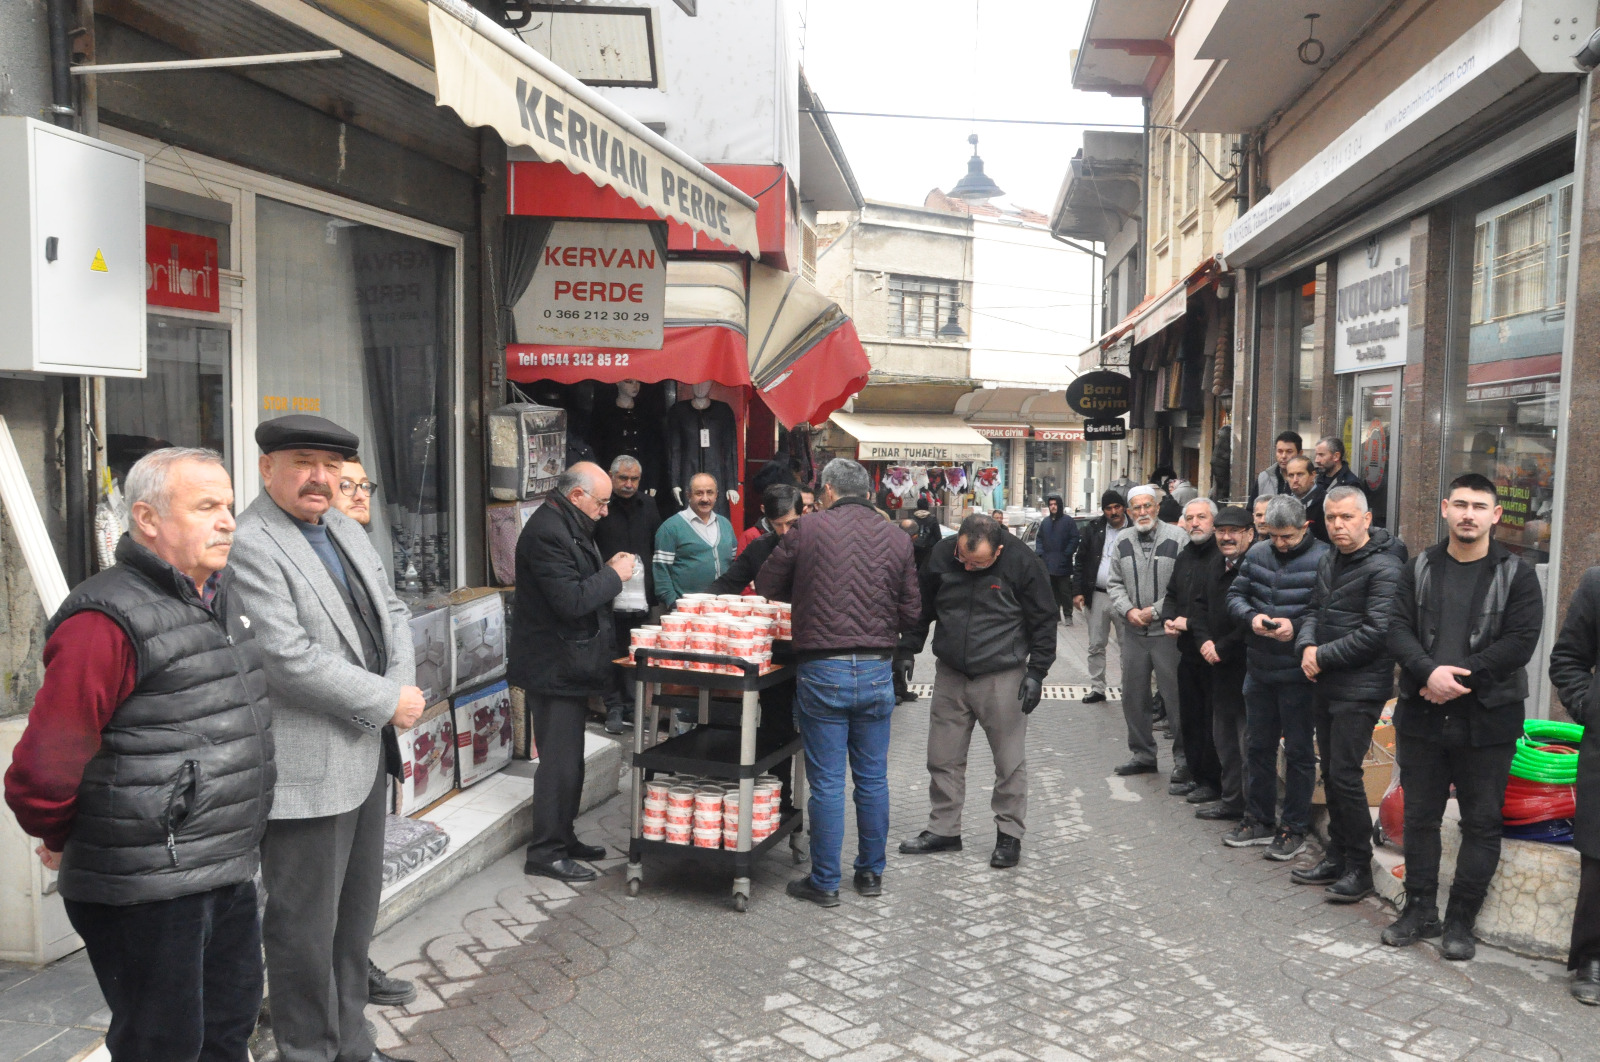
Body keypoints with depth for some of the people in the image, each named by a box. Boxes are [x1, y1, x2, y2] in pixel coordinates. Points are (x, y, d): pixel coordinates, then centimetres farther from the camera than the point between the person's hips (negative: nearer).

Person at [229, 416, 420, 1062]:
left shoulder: (347, 530, 11)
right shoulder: (249, 545, -16)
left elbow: (391, 612, 13)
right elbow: (291, 659, -23)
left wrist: (401, 687, -5)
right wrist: (389, 702, -15)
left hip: (365, 752, 9)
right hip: (308, 767, -9)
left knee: (356, 912, 19)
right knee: (306, 925, 6)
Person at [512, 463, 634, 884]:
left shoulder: (567, 527, 13)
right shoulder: (547, 533, -21)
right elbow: (571, 601, -27)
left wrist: (607, 571, 6)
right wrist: (613, 575, -16)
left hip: (566, 665, 11)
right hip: (553, 668, -11)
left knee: (567, 758, 18)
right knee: (560, 761, -4)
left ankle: (563, 837, 30)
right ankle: (546, 852, 6)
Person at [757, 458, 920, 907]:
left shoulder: (808, 529, -5)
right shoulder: (897, 538, 2)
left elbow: (766, 587, 6)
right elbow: (911, 612, 6)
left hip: (822, 671, -3)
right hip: (877, 672, 3)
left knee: (827, 782, 5)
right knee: (873, 778, 14)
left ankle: (825, 882, 15)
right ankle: (871, 873, 27)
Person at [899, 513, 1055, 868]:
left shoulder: (1022, 562, -13)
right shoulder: (941, 554, -4)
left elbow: (1044, 620, -5)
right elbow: (923, 607, 10)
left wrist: (1036, 672, -8)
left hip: (1002, 676, -4)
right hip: (949, 675, 4)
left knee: (1009, 760, 5)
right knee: (943, 758, 10)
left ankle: (1009, 833, 19)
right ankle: (943, 829, 23)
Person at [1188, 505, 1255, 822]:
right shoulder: (1216, 564, 12)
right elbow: (1200, 605, 19)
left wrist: (1222, 648, -14)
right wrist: (1204, 640, 2)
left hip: (1247, 667, -9)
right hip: (1220, 666, 9)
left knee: (1248, 742, -4)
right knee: (1223, 736, 17)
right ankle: (1231, 799, 30)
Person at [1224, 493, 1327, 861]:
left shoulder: (1322, 559, -12)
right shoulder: (1257, 553, 5)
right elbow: (1235, 595, 9)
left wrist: (1297, 627, -26)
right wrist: (1251, 617, -11)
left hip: (1297, 672, -6)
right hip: (1259, 667, 6)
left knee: (1298, 751, 6)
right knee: (1258, 746, 16)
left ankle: (1294, 829, 19)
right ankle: (1259, 820, 30)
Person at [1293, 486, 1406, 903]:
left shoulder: (1383, 568, -14)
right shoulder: (1329, 561, 13)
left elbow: (1376, 632, -21)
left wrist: (1324, 656, -15)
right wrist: (1307, 646, -3)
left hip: (1360, 689, -8)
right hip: (1325, 685, 8)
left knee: (1345, 774, -8)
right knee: (1331, 773, 14)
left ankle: (1359, 869, 6)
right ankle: (1337, 857, 26)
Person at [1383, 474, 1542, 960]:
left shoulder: (1516, 574, -1)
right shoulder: (1419, 569, 7)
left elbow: (1520, 642, -11)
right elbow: (1399, 629, -2)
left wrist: (1461, 677, -16)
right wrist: (1429, 672, -19)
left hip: (1488, 719, -2)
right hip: (1422, 715, 3)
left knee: (1482, 824, 5)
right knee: (1419, 817, 11)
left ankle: (1460, 921, 17)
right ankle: (1419, 910, 25)